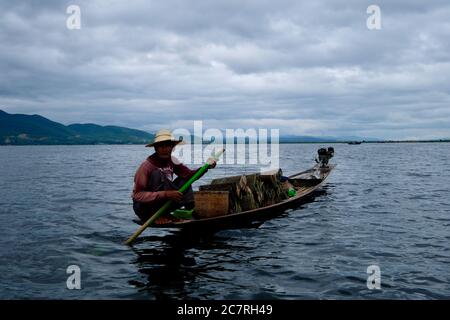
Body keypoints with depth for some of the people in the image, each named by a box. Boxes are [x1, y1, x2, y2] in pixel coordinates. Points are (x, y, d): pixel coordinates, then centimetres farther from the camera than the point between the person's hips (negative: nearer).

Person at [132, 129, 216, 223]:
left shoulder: (172, 161, -1)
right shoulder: (147, 166, -23)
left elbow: (189, 174, -5)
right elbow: (138, 195, -28)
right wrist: (166, 194, -35)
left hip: (161, 203, 7)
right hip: (143, 206, -7)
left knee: (184, 180, 2)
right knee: (157, 174, -27)